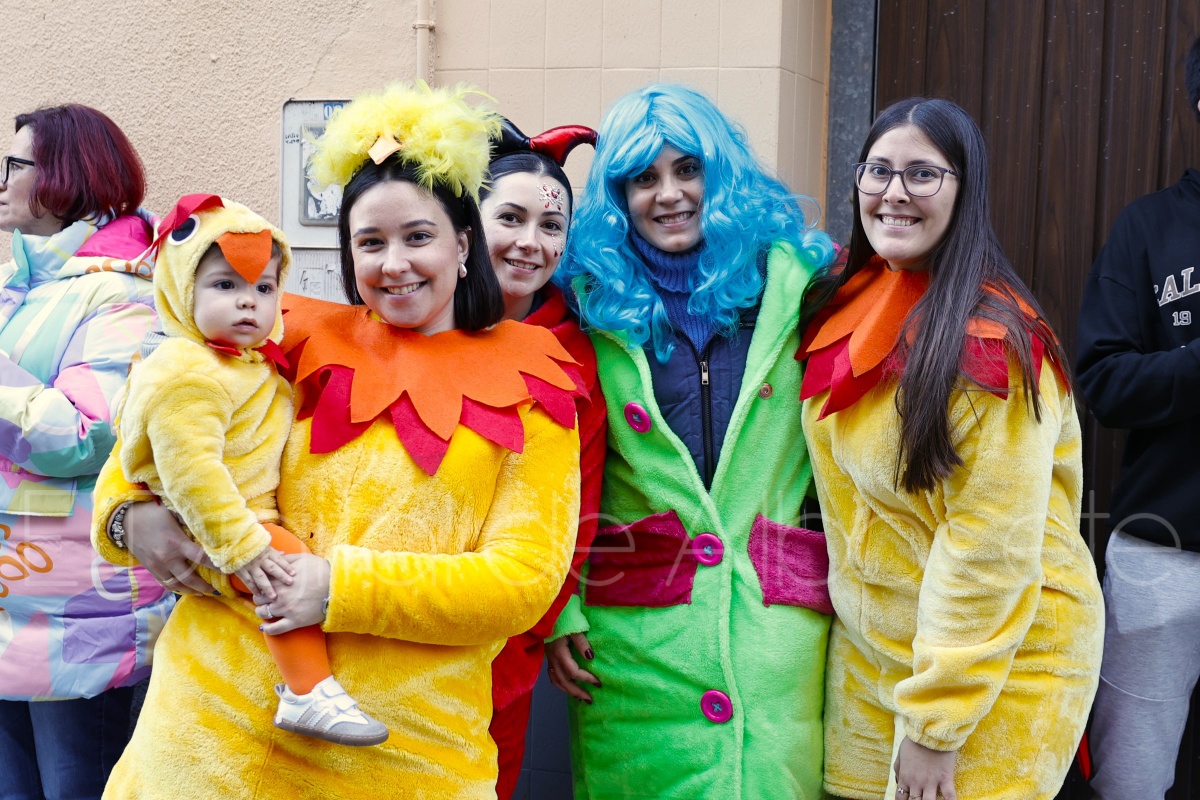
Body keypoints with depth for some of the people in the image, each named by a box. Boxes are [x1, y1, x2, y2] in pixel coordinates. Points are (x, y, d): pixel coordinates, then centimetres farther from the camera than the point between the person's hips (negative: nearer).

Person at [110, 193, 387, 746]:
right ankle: (309, 693, -27)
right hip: (211, 528, -10)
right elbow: (189, 471, -28)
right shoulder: (188, 375, -20)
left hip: (255, 517, 10)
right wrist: (240, 546, -30)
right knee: (293, 567, -28)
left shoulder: (254, 362, 12)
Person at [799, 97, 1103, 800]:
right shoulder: (844, 305, 1)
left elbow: (988, 545, -21)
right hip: (869, 648, 7)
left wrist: (934, 722, -18)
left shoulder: (993, 338, -21)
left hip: (998, 657, -6)